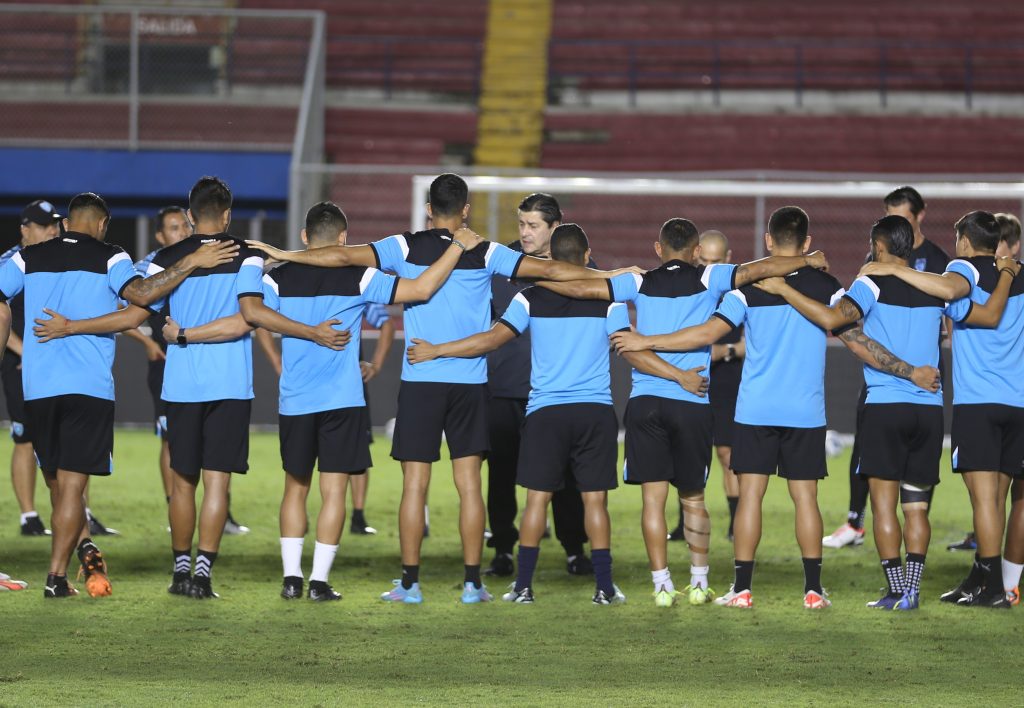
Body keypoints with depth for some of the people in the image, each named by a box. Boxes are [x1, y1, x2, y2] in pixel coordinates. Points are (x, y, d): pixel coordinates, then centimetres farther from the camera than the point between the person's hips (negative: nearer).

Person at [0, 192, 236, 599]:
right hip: (89, 387, -3)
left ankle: (84, 546, 2)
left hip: (38, 386, 3)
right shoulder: (108, 258, -2)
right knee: (71, 485, -2)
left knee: (58, 484, 17)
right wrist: (190, 264, -17)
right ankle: (56, 577, -5)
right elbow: (140, 293, -19)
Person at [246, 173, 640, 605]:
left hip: (419, 380, -1)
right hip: (470, 381, 1)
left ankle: (410, 582, 1)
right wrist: (609, 276, 10)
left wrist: (282, 255, 4)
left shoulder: (407, 248, 0)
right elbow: (548, 270, 1)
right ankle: (472, 582, 3)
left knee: (414, 485, 2)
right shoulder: (485, 254, 1)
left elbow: (344, 256, -4)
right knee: (469, 484, 4)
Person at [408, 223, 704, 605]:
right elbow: (632, 351, -4)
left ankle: (523, 586, 2)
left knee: (537, 498, 3)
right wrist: (681, 376, 4)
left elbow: (494, 338, -5)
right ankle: (604, 587, 2)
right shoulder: (607, 298, 0)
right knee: (595, 499, 3)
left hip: (546, 412, 0)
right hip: (596, 411, 0)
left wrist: (435, 351, 2)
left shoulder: (531, 298, 0)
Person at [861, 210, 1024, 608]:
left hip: (977, 400, -6)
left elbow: (951, 288, -26)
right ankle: (979, 579, 18)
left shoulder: (967, 268, -3)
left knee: (984, 497, -9)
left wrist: (894, 271, -23)